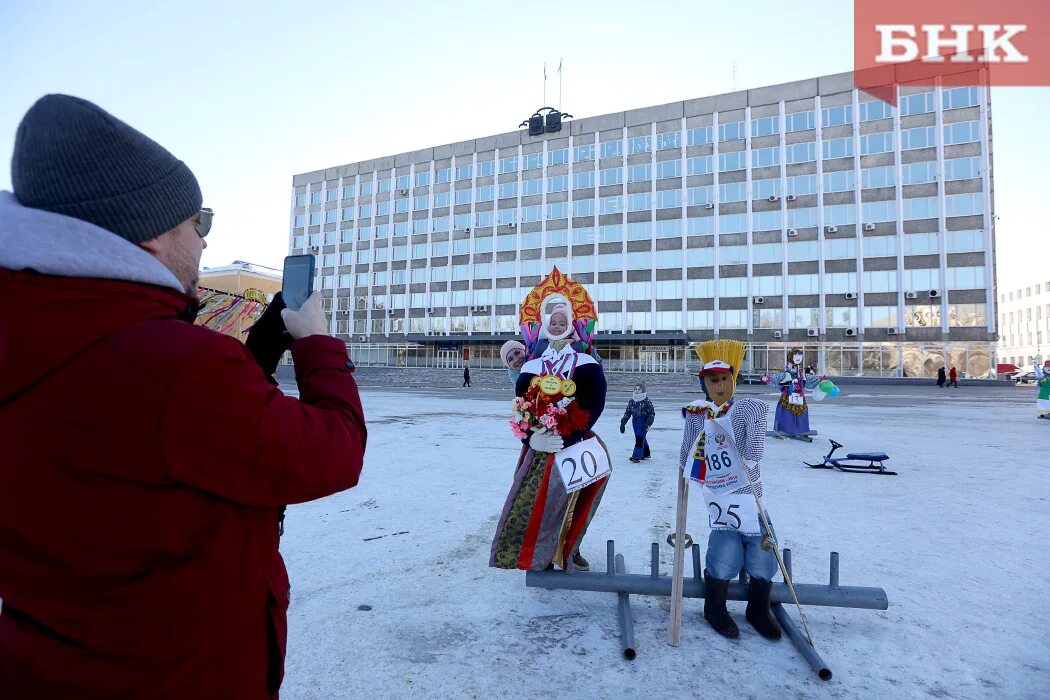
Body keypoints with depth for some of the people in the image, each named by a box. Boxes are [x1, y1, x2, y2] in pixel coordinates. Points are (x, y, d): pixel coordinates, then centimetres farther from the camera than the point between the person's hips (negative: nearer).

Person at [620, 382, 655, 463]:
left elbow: (652, 413, -6)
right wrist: (623, 423, 6)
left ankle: (636, 456, -13)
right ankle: (646, 454, 32)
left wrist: (648, 423, -18)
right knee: (642, 438, 14)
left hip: (644, 422, -6)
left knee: (639, 438, -13)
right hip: (635, 421, 6)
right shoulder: (631, 401, 6)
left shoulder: (646, 401, -9)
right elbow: (627, 413, 11)